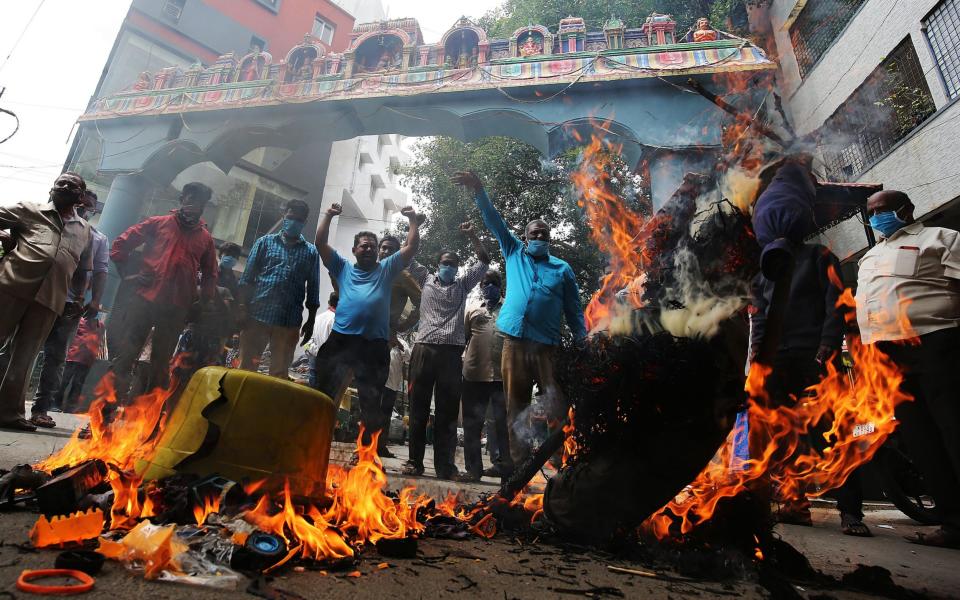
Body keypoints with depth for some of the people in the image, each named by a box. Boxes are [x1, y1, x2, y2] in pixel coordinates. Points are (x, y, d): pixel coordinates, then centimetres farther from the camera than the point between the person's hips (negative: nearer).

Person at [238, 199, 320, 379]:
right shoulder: (265, 242, 9)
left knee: (280, 373, 6)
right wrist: (243, 309, -4)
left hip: (289, 322, 0)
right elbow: (247, 278, 5)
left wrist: (311, 321, 7)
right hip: (257, 315, 0)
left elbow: (313, 290, 10)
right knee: (246, 366, 4)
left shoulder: (311, 251, 9)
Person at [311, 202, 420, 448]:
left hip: (374, 345, 0)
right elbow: (321, 243, 9)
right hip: (340, 340, 0)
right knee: (322, 394, 7)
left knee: (372, 402, 9)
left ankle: (368, 448, 24)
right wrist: (328, 216, 2)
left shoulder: (386, 269, 15)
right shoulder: (343, 267, 16)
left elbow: (412, 247, 10)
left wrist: (413, 220, 3)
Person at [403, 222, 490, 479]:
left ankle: (444, 464, 6)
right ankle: (414, 461, 10)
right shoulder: (426, 281, 16)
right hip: (424, 349, 0)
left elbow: (484, 261, 14)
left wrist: (472, 235, 5)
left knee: (447, 410, 1)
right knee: (418, 406, 2)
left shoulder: (462, 285, 18)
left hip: (452, 352, 0)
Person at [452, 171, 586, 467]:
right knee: (516, 405, 5)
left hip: (547, 345, -1)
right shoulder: (514, 253, 17)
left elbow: (574, 310, 12)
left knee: (555, 404, -6)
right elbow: (494, 221, 13)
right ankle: (520, 462, 13)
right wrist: (479, 190, 2)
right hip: (514, 340, 1)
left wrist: (583, 342, 0)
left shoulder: (563, 269, 14)